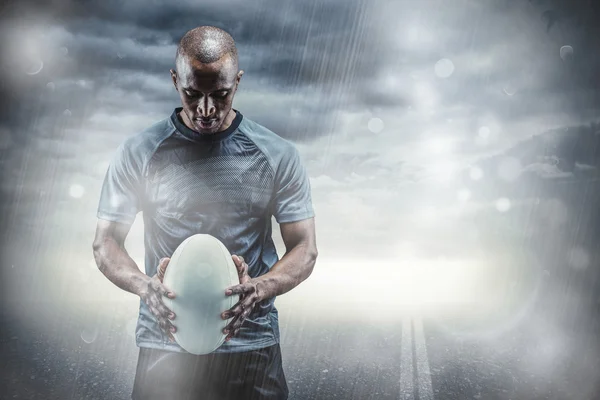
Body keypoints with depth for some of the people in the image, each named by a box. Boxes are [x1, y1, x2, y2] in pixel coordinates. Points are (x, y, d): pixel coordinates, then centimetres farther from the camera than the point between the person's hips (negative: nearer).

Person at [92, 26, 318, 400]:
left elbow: (305, 248, -2)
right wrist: (144, 285, -20)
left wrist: (259, 289, -22)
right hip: (165, 349, 0)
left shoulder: (278, 155, -3)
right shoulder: (138, 152, -2)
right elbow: (106, 241, 1)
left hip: (252, 345, 0)